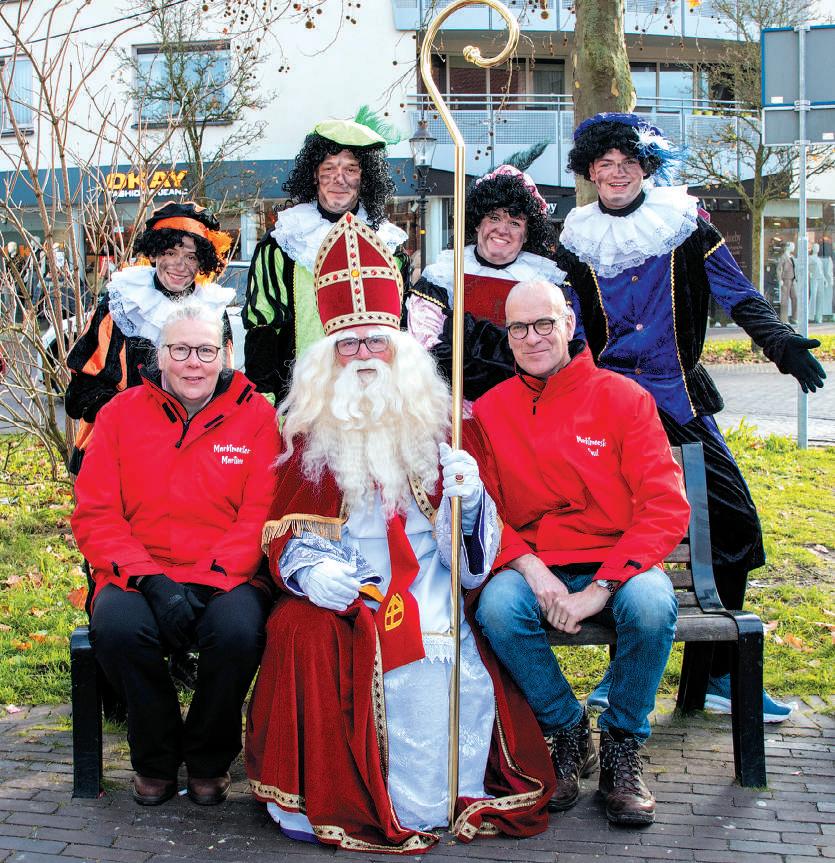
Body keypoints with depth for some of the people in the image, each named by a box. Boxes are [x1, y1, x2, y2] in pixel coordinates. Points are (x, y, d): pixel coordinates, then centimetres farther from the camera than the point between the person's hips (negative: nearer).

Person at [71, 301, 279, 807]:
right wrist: (150, 580, -14)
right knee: (117, 625, -31)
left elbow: (261, 514, -4)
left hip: (226, 578, -1)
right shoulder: (121, 414, 7)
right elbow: (95, 515, 1)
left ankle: (209, 760, -2)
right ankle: (157, 759, -2)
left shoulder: (255, 415, 4)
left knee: (239, 629, -32)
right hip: (139, 573, 1)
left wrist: (204, 582, -17)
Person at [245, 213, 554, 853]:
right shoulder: (311, 433, 11)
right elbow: (288, 528, 8)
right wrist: (309, 570, -14)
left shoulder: (432, 426, 12)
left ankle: (417, 805, -7)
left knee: (431, 660, -32)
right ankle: (321, 799, -13)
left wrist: (468, 500, -14)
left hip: (426, 588, 0)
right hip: (338, 593, 0)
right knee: (302, 633, -33)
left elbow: (471, 541, 10)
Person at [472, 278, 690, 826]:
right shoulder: (489, 410, 6)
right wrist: (529, 566, -16)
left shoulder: (623, 398, -1)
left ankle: (622, 746, -7)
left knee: (651, 603, -34)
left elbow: (667, 508, -9)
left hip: (617, 564, -1)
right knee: (497, 608, -31)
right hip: (533, 567, 1)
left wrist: (601, 587, -20)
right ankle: (568, 730, -4)